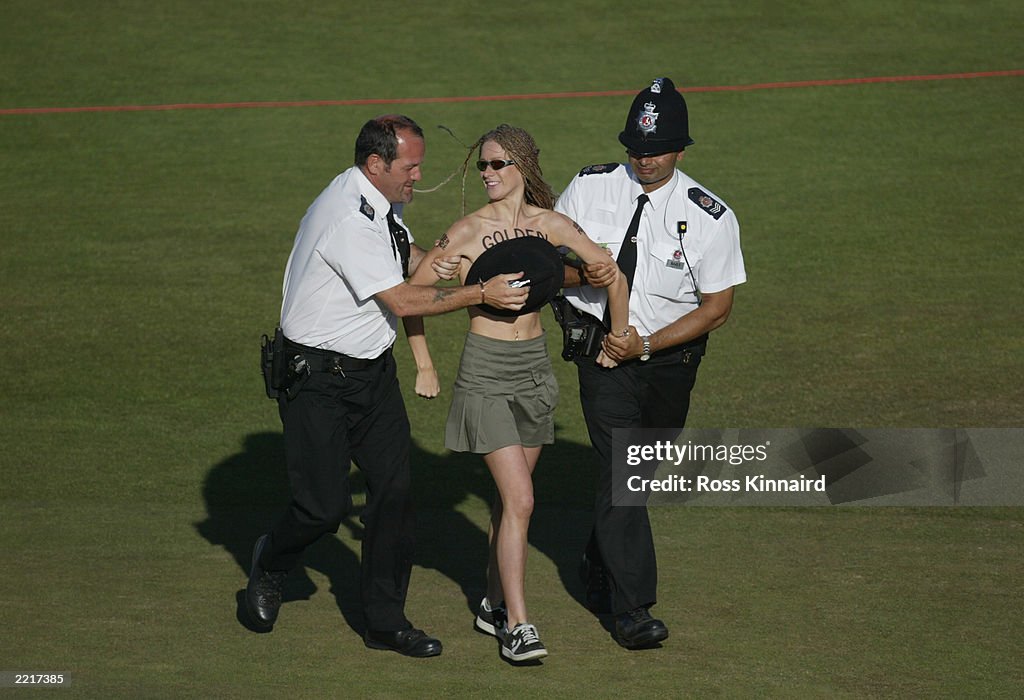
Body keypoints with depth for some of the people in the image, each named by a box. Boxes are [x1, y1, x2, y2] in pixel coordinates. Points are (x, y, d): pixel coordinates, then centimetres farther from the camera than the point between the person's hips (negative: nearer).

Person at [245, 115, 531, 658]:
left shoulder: (379, 203, 5)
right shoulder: (348, 218, -25)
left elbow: (411, 260, 23)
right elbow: (401, 301, -24)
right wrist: (480, 294, -20)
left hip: (371, 369, 9)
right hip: (318, 379, -9)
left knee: (393, 488, 3)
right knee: (324, 506, -6)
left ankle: (385, 621, 12)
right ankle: (269, 566, 27)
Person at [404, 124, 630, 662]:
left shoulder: (550, 225, -1)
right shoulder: (468, 231, -11)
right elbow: (410, 293, -4)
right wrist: (425, 367, -3)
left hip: (534, 366, 4)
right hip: (486, 371, -4)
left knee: (510, 495, 13)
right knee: (519, 500, -12)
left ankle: (494, 604, 28)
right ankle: (517, 626, -7)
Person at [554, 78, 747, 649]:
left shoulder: (710, 217, -10)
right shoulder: (589, 188, -3)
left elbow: (718, 307, -8)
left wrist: (646, 345, -18)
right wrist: (579, 267, -16)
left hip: (670, 355, 1)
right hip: (603, 349, -1)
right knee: (619, 468, -13)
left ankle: (599, 568, 41)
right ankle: (633, 610, -14)